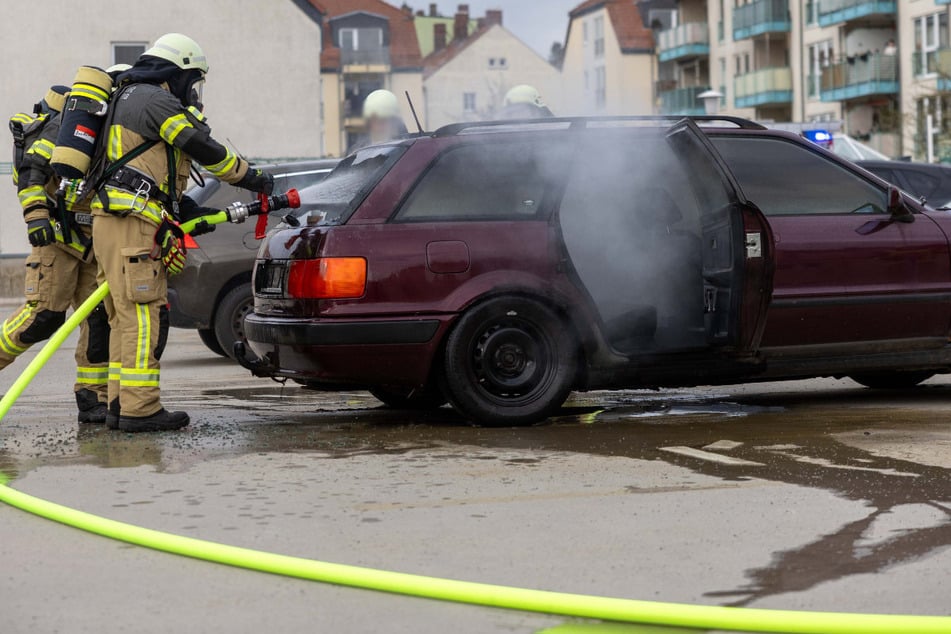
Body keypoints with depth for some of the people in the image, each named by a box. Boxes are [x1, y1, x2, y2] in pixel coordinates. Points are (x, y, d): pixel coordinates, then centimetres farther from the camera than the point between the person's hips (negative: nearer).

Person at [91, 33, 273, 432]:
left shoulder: (131, 99, 27)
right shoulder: (152, 99, -7)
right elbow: (204, 149, -10)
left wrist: (193, 214, 20)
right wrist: (253, 178, 1)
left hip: (113, 224, 11)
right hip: (132, 225, -11)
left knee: (127, 318, 12)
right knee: (144, 316, -10)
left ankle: (120, 405, 13)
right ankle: (139, 409, -11)